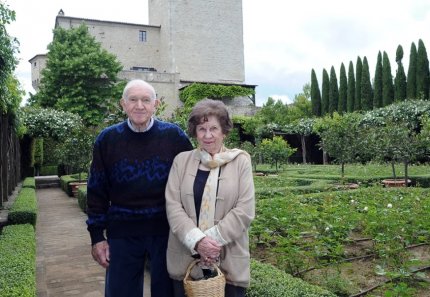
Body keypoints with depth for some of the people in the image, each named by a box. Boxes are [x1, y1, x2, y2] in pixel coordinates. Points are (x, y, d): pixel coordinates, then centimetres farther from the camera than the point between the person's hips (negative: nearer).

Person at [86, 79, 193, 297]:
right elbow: (97, 191, 4)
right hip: (122, 233, 1)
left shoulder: (174, 136, -4)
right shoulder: (107, 139, 0)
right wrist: (96, 236, 2)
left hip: (167, 231, 0)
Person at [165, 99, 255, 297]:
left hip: (229, 261, -1)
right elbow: (173, 206, -2)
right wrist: (197, 241, -14)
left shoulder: (241, 161, 0)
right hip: (186, 258, 2)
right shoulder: (181, 160, 5)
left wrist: (213, 240, -14)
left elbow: (245, 210, -6)